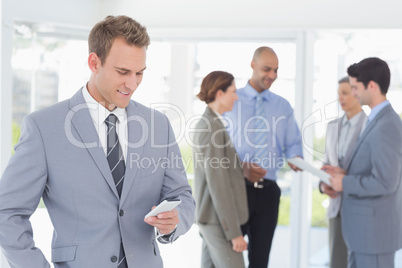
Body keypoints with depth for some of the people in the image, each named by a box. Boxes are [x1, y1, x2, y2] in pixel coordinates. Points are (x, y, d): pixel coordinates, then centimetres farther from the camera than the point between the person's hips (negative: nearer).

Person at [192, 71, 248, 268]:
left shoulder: (204, 125, 12)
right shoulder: (213, 128, -17)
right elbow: (218, 185, -20)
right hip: (219, 220, -10)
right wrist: (234, 232, -19)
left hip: (210, 217, 10)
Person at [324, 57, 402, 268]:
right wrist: (347, 173, 6)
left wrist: (345, 183, -14)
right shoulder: (379, 121, 10)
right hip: (364, 228, 10)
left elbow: (385, 183, -26)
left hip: (375, 229, -10)